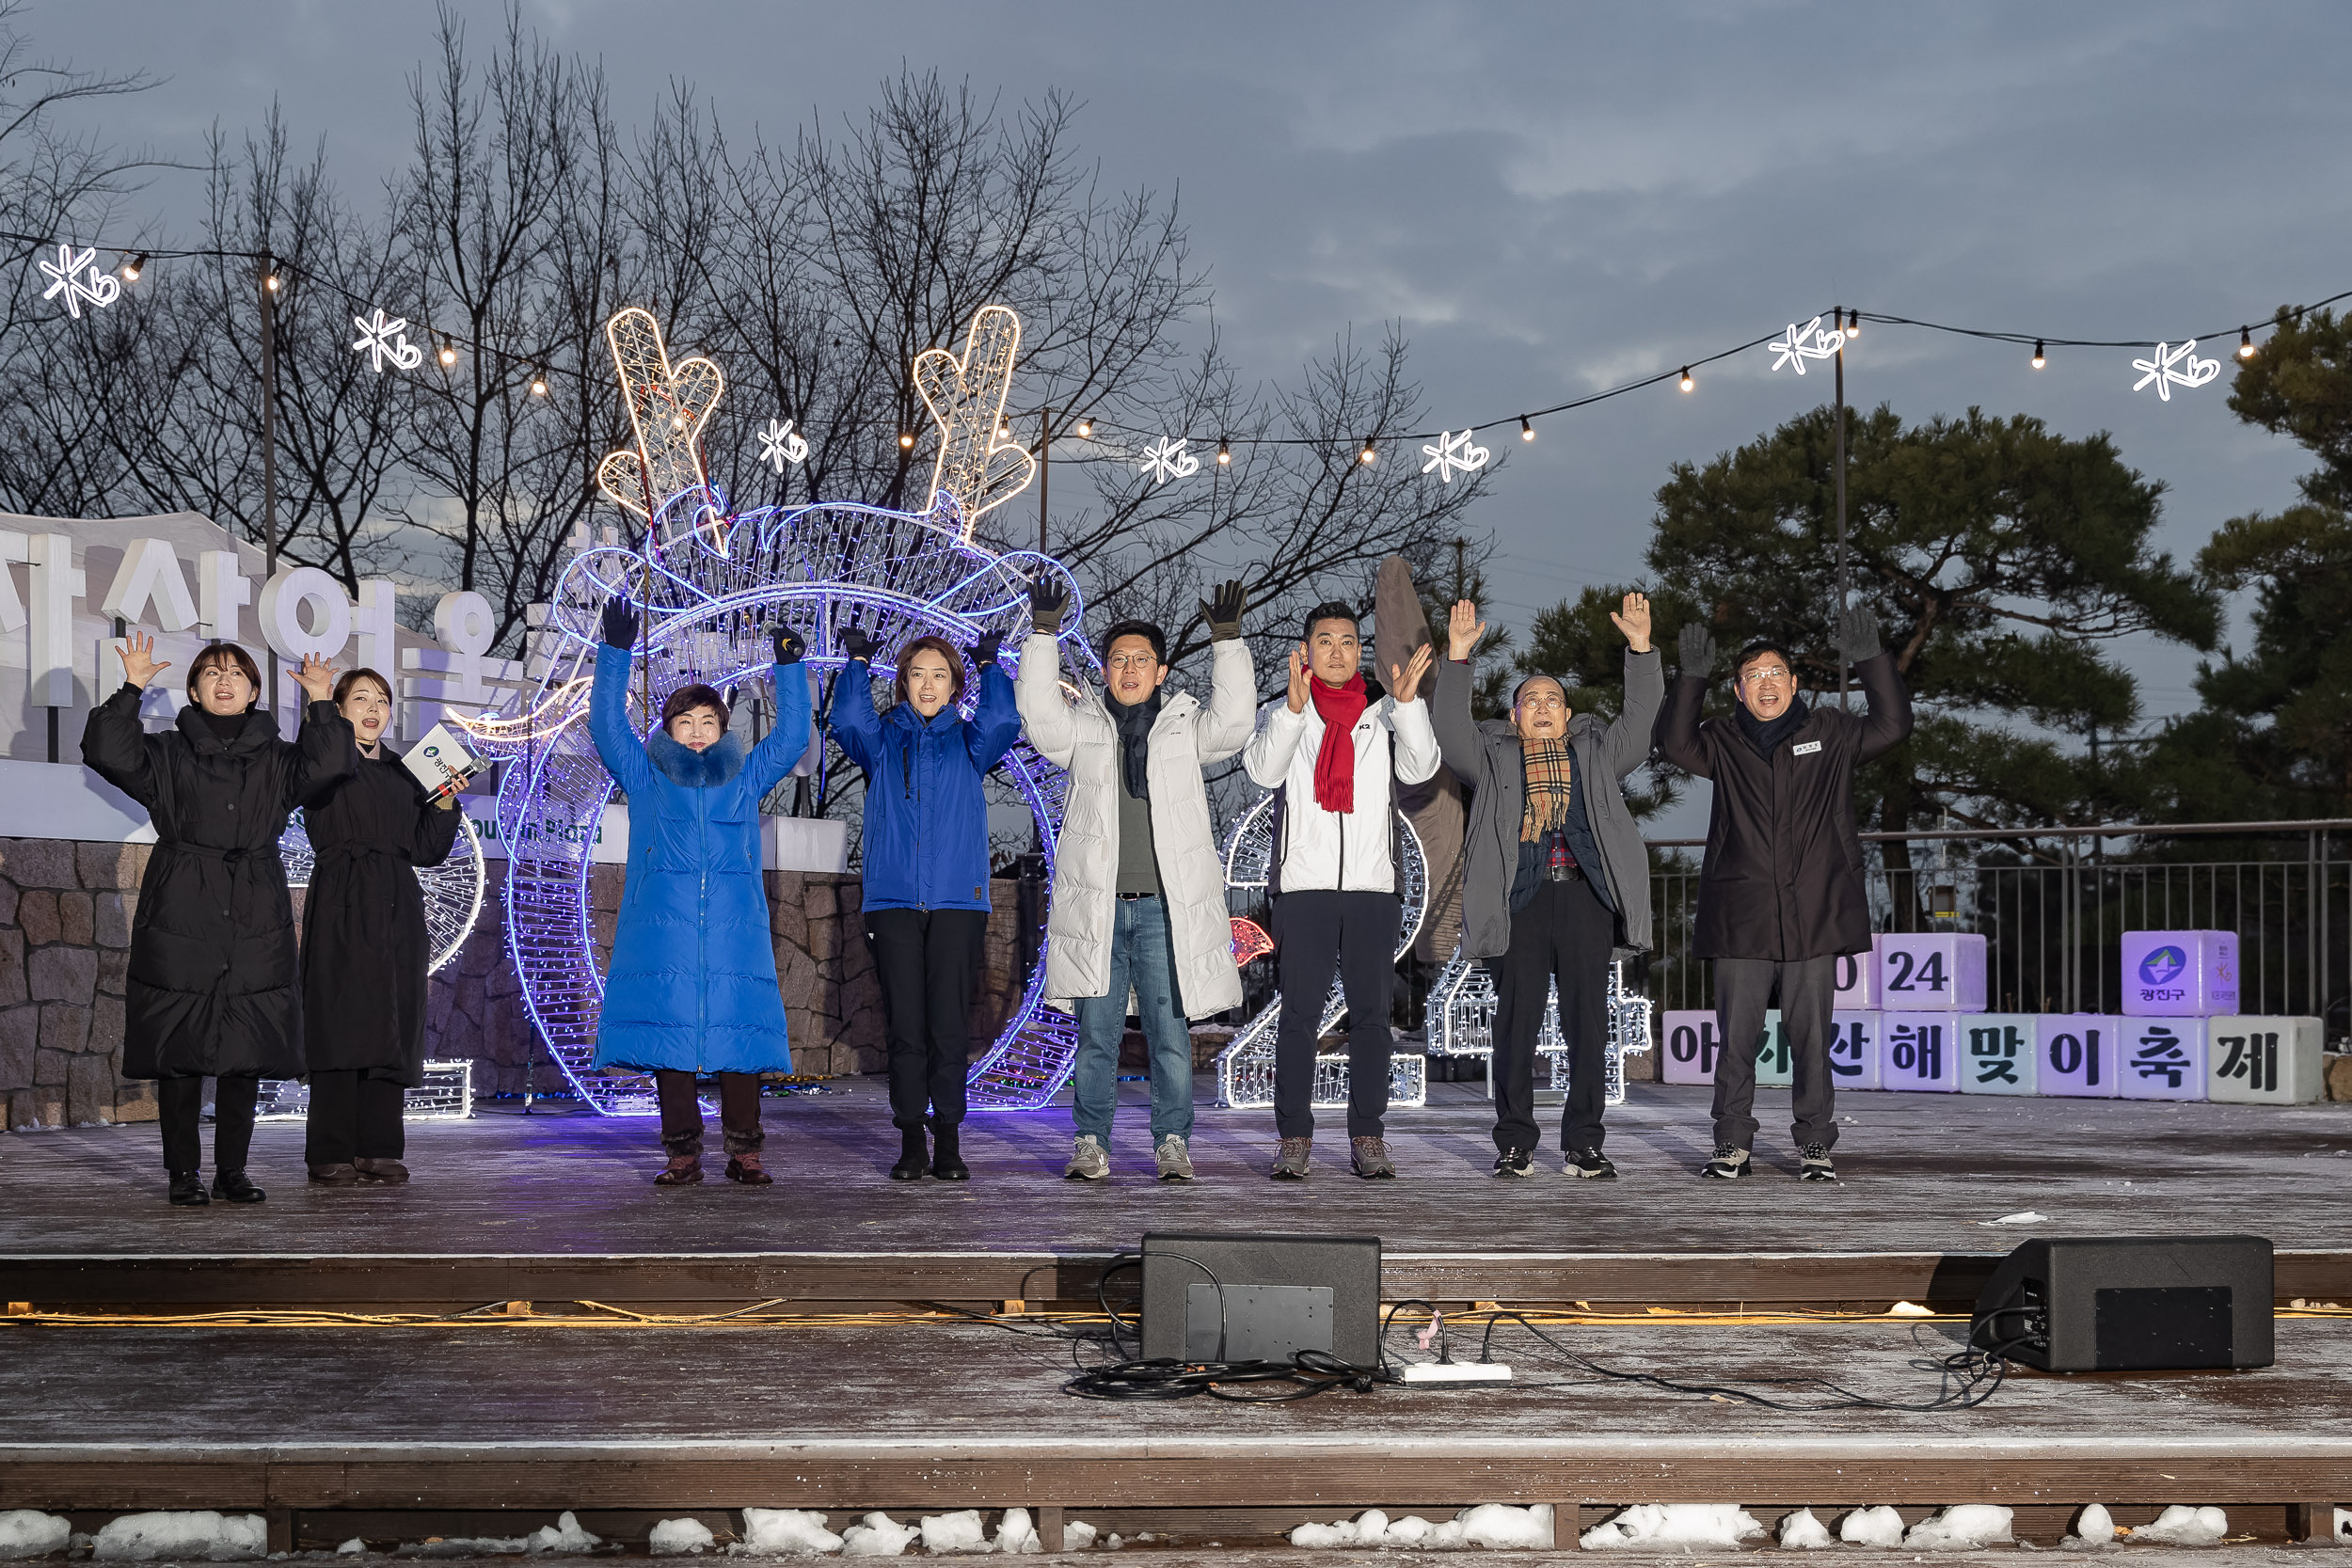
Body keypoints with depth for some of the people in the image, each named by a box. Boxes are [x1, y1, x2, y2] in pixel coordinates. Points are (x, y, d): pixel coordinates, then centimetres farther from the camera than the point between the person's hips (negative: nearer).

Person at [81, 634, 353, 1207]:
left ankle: (233, 1170, 10)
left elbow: (330, 764, -2)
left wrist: (321, 703, -2)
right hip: (180, 918, -1)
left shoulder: (276, 760, 14)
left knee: (246, 1052, 1)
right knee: (178, 1050, -3)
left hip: (256, 925, 2)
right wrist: (132, 688, -6)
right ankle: (184, 1173, 5)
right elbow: (107, 752, -5)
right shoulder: (166, 753, 10)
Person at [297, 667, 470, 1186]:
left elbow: (427, 850, 16)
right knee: (342, 1024, -9)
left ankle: (378, 1148, 8)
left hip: (397, 911, 6)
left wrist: (444, 803, 0)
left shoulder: (404, 773, 20)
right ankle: (331, 1156, -7)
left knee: (392, 1027, 4)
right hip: (343, 908, -6)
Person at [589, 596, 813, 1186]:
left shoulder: (746, 778, 17)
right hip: (662, 934, -1)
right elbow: (606, 726, 6)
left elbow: (792, 737, 14)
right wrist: (615, 652, -3)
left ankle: (744, 1151, 1)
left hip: (735, 934, 1)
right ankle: (683, 1153, 2)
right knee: (668, 1033, -4)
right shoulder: (646, 778, 14)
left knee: (738, 1033, -5)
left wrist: (788, 669, 5)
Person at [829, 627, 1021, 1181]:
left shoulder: (968, 741, 13)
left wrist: (989, 666, -4)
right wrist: (858, 663, -9)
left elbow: (1003, 724, -7)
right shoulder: (882, 739, 13)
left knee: (950, 1025, -3)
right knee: (905, 1026, -1)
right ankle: (911, 1143, 5)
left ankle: (948, 1143, 3)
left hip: (958, 901, 0)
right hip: (893, 901, 0)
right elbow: (848, 723, -7)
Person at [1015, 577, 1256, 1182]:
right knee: (1096, 1033, 2)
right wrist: (1044, 633, -10)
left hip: (1164, 907, 0)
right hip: (1097, 905, 0)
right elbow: (1038, 711, -4)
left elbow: (1233, 719, -5)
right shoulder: (1081, 728, 11)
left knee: (1170, 1033, 1)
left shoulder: (1185, 727, 11)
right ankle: (1091, 1144, 9)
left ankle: (1173, 1143, 8)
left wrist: (1227, 641, -11)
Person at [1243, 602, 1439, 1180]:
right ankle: (1293, 1138, 1)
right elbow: (1263, 770, -9)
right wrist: (1294, 707, -23)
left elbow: (1420, 768, -5)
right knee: (1299, 1014, -3)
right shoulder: (1281, 714, 9)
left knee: (1371, 1013, 2)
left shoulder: (1385, 715, 12)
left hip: (1374, 884, 1)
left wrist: (1407, 701, -18)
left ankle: (1367, 1138, 6)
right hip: (1304, 885, -1)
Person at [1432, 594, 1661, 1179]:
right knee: (1516, 1024, -2)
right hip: (1521, 900, -1)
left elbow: (1641, 718, 12)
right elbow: (1451, 729, 3)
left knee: (1588, 1025, 1)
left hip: (1586, 896, 1)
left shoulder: (1597, 754, 20)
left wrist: (1640, 648, 2)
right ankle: (1514, 1145, 5)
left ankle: (1584, 1143, 7)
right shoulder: (1495, 759, 16)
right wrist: (1458, 657, -5)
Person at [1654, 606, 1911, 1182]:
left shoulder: (1829, 734, 9)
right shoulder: (1724, 743, 9)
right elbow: (1675, 743, -8)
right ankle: (1732, 1145, 10)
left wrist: (1870, 660, -13)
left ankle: (1815, 1145, 11)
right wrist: (1693, 678, -19)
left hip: (1814, 918, 0)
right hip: (1741, 921, 0)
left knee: (1812, 1039, 3)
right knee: (1737, 1039, 2)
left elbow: (1892, 725, -2)